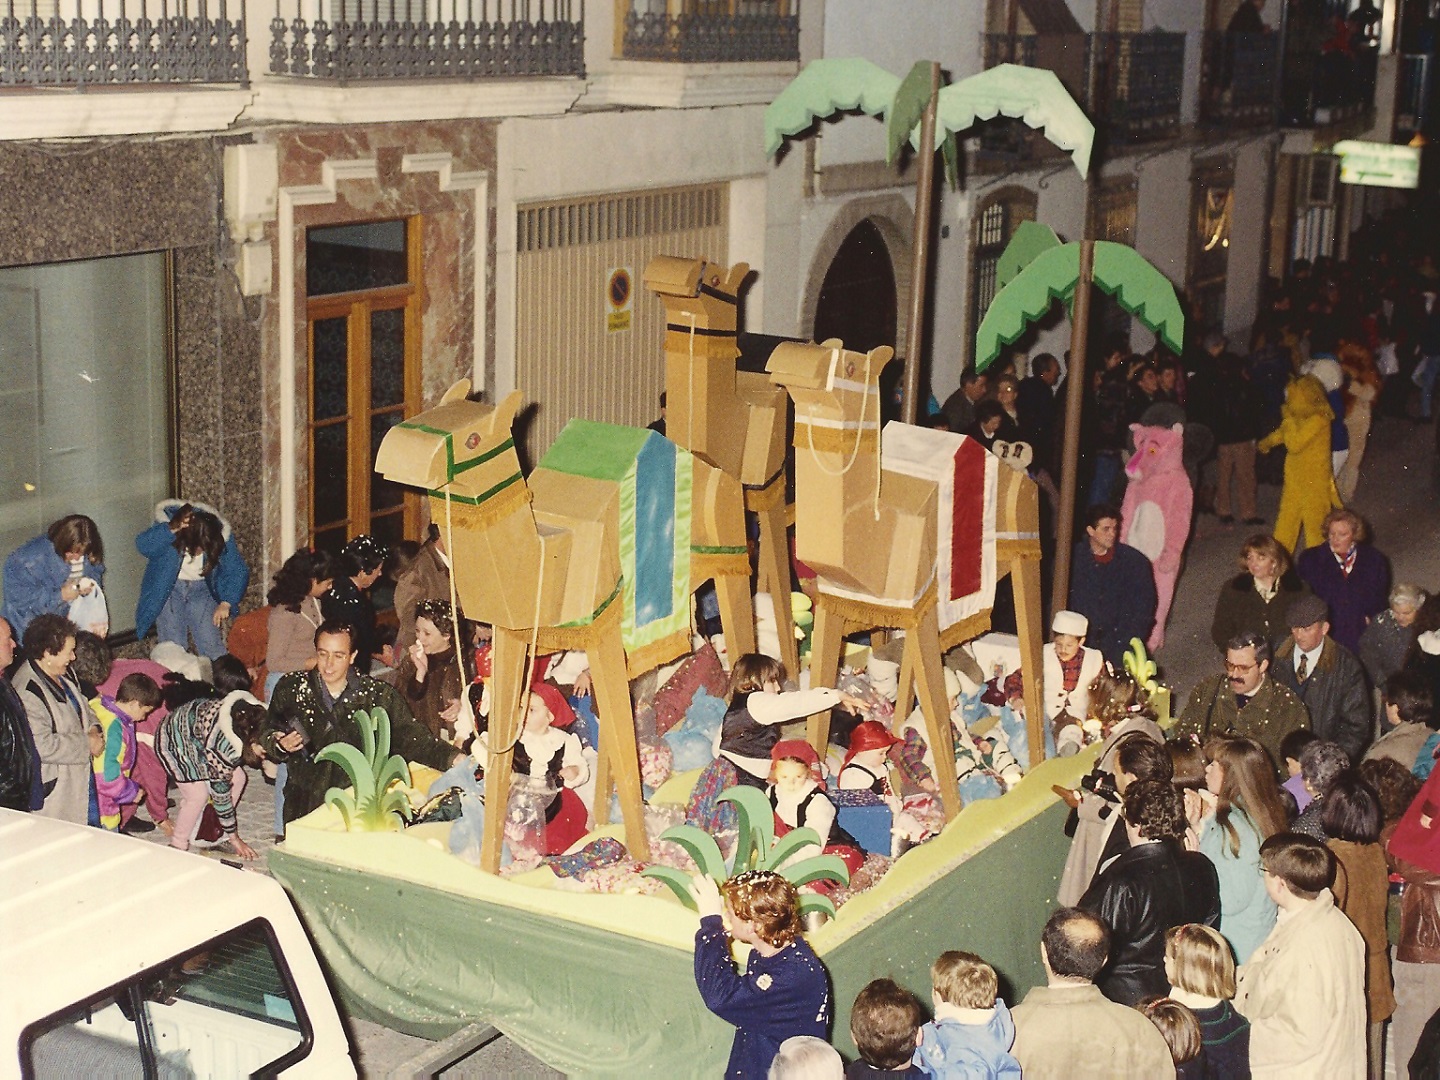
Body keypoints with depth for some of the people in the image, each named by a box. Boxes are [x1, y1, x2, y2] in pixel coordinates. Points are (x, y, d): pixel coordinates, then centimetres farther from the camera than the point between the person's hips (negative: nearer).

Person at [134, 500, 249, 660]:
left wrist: (225, 603, -23)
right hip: (168, 590, -2)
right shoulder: (167, 525, -24)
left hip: (200, 591, 2)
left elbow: (237, 571, -11)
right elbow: (143, 545, -38)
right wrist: (171, 529, -52)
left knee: (212, 646, -5)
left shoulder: (222, 537, -18)